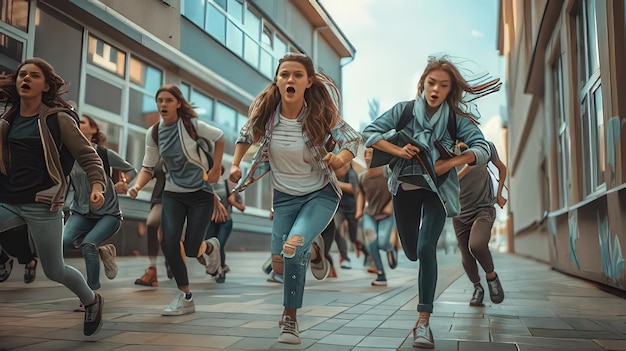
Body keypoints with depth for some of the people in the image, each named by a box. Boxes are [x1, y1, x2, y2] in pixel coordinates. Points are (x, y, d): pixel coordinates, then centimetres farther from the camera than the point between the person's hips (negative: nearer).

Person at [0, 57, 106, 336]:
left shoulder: (58, 118, -5)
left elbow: (88, 155, -6)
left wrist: (97, 184, -21)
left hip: (41, 205, -5)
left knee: (54, 270, 5)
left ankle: (91, 301, 33)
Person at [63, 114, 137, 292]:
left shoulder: (105, 154, -10)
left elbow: (131, 170, 0)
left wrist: (122, 183, -17)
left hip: (108, 213, -3)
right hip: (81, 212, 4)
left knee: (88, 245, -24)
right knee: (65, 241, -22)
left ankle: (92, 290, -3)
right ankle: (101, 250, 8)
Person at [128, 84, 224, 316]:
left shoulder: (191, 125, -11)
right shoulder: (153, 133, -1)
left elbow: (219, 137, 3)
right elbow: (148, 167, 3)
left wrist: (216, 169, 0)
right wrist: (137, 186, -17)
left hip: (200, 192, -3)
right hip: (172, 194, 4)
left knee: (191, 249, -8)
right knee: (168, 243, -12)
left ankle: (210, 247, 32)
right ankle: (186, 298, 6)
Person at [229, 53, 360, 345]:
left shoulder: (322, 113, -20)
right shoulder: (265, 111, -13)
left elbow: (353, 139, -14)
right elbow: (247, 134, 7)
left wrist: (341, 158, -36)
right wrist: (235, 164, -3)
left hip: (320, 193, -3)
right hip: (285, 196, 4)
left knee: (293, 246, -27)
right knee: (280, 266, 5)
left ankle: (289, 318, -4)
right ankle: (311, 250, 42)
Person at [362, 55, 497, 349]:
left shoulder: (456, 117, -8)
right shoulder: (404, 109, -6)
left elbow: (483, 149, -11)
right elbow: (369, 133, -5)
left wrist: (449, 163, -22)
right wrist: (397, 151, -18)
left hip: (437, 189, -2)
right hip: (405, 187, 2)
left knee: (425, 249, -18)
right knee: (411, 252, 13)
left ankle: (423, 322, -11)